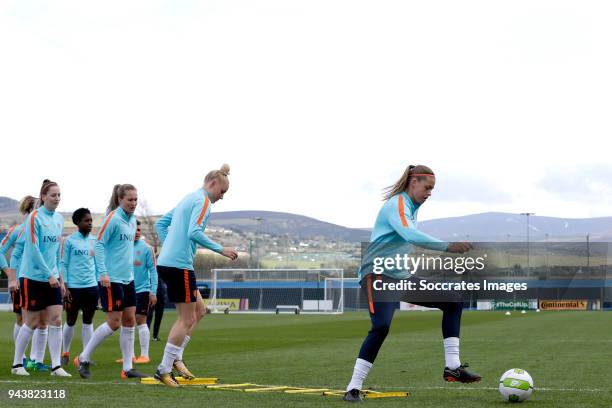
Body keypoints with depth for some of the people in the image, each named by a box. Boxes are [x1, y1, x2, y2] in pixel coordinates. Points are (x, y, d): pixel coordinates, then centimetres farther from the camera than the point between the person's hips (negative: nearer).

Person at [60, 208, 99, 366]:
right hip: (74, 287, -3)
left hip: (91, 287, 3)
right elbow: (63, 264, -2)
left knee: (88, 322, 3)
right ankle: (65, 353, 25)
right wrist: (65, 288, -8)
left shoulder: (94, 241, 10)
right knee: (71, 321, 9)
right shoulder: (69, 241, -2)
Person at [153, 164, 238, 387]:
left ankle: (176, 357, 12)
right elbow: (194, 232, -22)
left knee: (198, 309, 17)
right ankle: (164, 369, -1)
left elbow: (160, 223, 25)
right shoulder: (202, 201, -8)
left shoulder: (188, 199, 21)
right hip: (179, 265, -10)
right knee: (187, 319, -3)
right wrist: (221, 250, -16)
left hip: (166, 262, 10)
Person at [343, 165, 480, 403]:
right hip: (378, 275, -10)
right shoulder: (396, 204, -14)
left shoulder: (411, 207, 16)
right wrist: (447, 247, -38)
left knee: (453, 302, 3)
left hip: (401, 277, 10)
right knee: (381, 326, -30)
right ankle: (353, 389, -21)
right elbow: (410, 235, -32)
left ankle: (452, 367, 1)